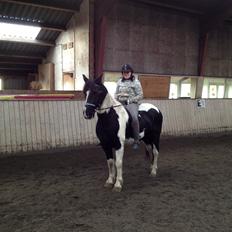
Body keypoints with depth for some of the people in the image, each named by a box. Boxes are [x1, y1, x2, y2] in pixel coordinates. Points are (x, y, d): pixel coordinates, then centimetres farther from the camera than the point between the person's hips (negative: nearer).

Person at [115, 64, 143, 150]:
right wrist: (117, 99, 0)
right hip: (120, 103, 5)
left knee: (134, 117, -33)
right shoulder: (120, 82, 15)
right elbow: (116, 93, 23)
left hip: (131, 103, -5)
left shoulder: (136, 82, 1)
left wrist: (129, 100, -11)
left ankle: (136, 141, -21)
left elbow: (140, 95, -2)